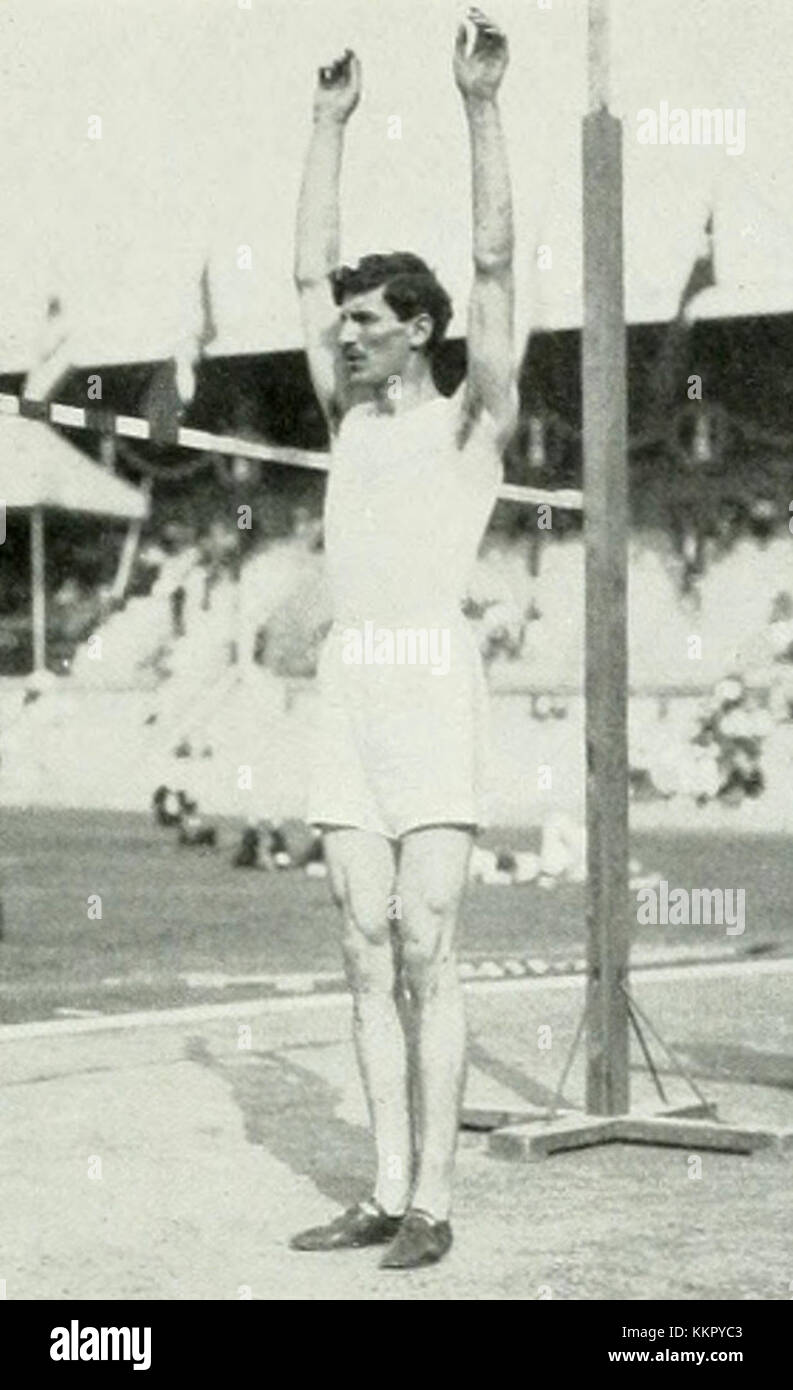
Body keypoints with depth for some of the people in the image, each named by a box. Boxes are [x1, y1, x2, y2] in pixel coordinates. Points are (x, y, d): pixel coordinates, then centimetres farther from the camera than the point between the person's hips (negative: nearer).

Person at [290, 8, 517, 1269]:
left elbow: (495, 264, -7)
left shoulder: (476, 419, 2)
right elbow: (310, 272, 22)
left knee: (424, 956, -9)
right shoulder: (352, 416, 19)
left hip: (435, 690, -6)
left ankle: (432, 1203, -4)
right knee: (370, 959, 5)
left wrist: (482, 107, -9)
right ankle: (387, 1195, 9)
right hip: (348, 693, 7)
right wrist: (330, 125, 21)